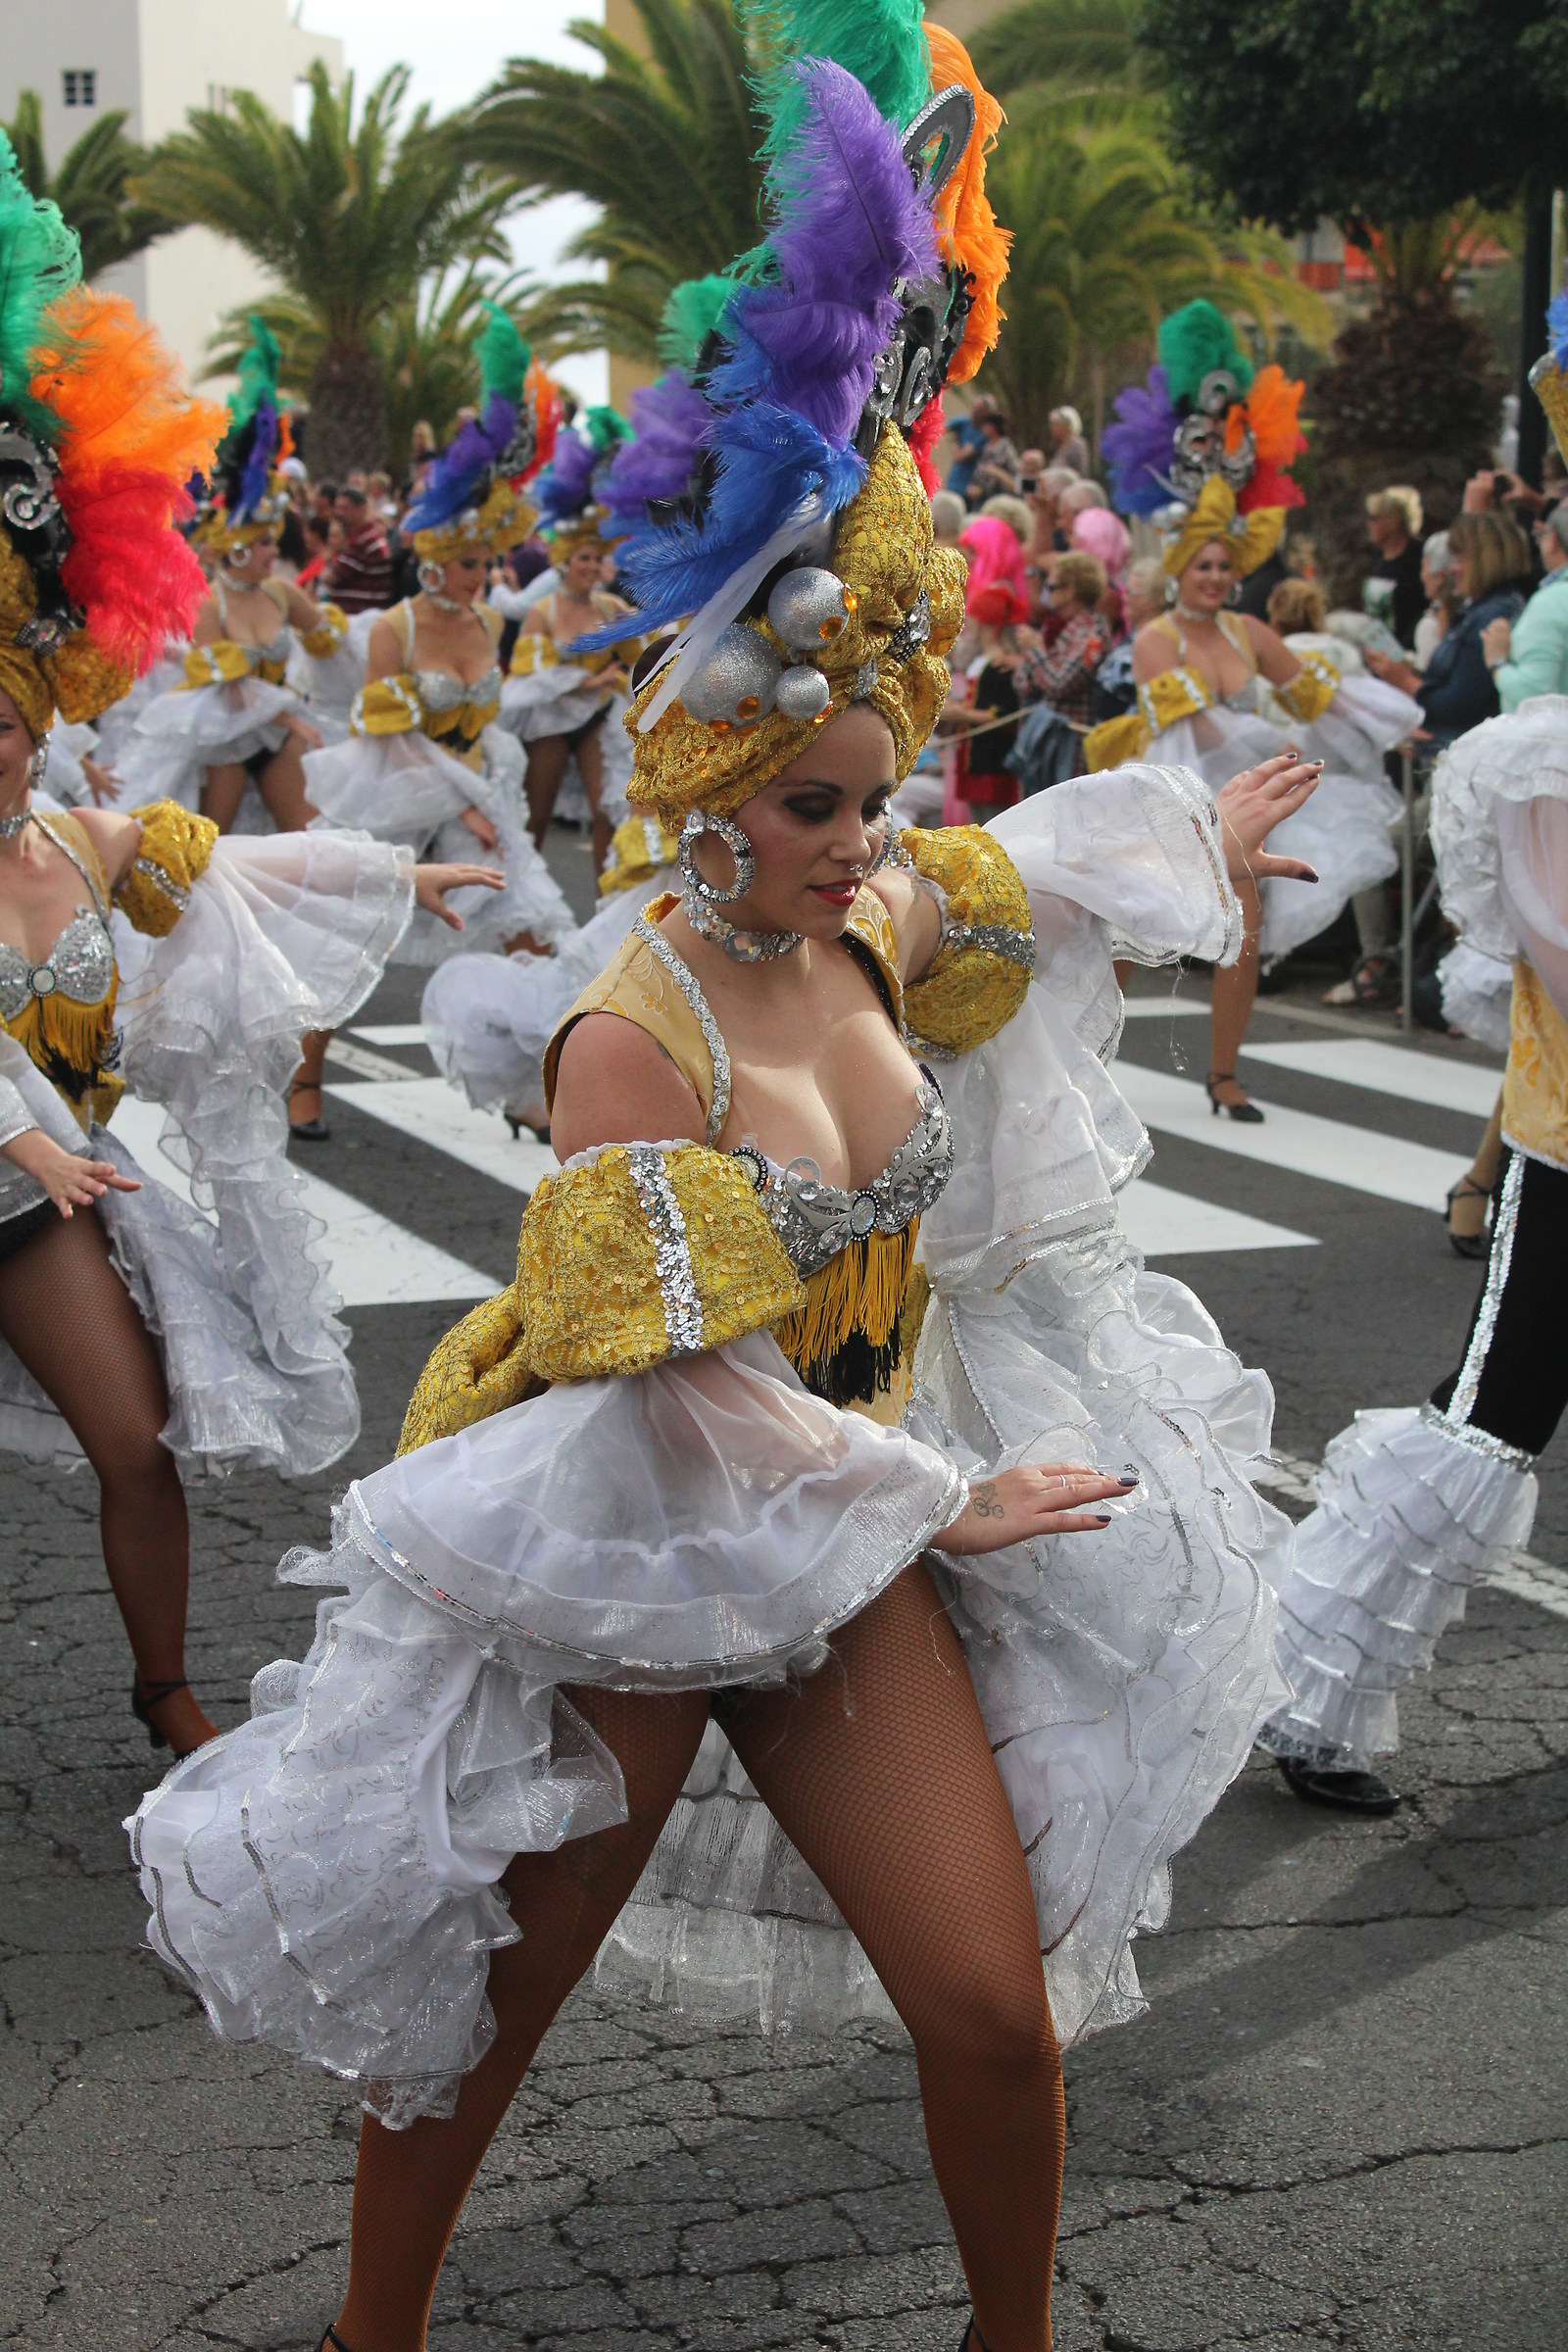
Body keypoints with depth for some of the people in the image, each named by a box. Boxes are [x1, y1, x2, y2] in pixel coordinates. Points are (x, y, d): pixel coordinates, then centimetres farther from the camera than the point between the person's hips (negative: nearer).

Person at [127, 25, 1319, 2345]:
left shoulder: (875, 938, -1)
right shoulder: (639, 1037, -22)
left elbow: (1021, 877, 24)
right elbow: (684, 1385, -25)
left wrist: (1202, 845, 37)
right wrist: (948, 1504, -17)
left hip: (864, 1561, 6)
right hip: (639, 1575, -6)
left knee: (997, 2007, 3)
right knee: (487, 1998, 12)